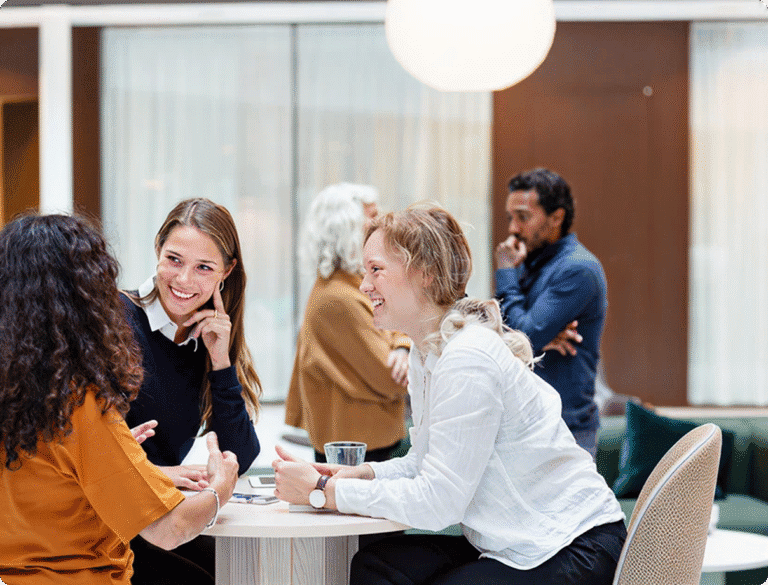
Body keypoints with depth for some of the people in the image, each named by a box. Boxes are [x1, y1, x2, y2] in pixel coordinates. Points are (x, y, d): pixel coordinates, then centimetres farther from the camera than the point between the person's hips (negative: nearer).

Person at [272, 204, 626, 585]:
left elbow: (437, 502, -22)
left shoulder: (468, 361, -22)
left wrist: (324, 492, -16)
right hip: (514, 545, 9)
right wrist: (361, 473, -2)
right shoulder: (426, 351, 8)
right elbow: (427, 462, 15)